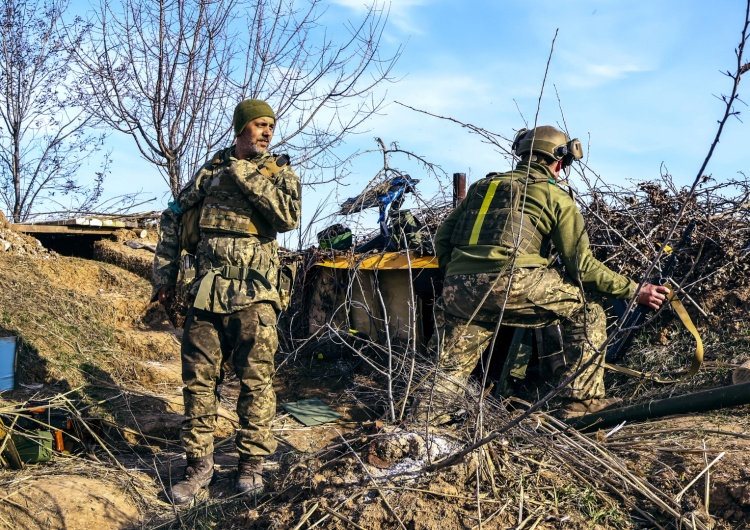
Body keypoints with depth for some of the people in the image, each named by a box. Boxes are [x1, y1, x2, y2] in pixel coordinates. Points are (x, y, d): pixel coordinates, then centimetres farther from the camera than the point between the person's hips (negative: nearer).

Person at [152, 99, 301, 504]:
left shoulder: (280, 173, 6)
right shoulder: (212, 169, 12)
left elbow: (288, 217, -14)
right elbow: (173, 216, 18)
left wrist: (246, 175, -13)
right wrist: (164, 274, 12)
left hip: (254, 296, -2)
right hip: (207, 292, 3)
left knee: (255, 381, 2)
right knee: (198, 380, 6)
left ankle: (251, 462, 16)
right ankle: (199, 464, 18)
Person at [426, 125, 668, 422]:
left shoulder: (483, 184, 26)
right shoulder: (555, 196, 13)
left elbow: (442, 238, 21)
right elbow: (581, 264, 7)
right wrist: (634, 291, 16)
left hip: (458, 290, 5)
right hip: (510, 284, -5)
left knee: (450, 368, 21)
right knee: (586, 314, 15)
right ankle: (582, 400, 13)